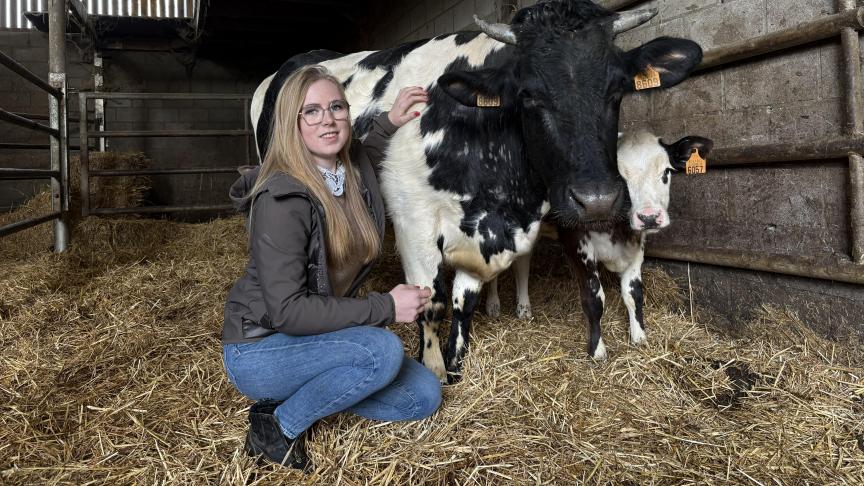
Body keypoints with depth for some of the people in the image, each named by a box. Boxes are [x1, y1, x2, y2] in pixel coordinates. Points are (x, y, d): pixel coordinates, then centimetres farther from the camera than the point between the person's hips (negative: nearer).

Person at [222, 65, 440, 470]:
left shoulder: (353, 174, -3)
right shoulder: (282, 198, -26)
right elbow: (286, 311, -28)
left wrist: (388, 123, 12)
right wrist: (385, 307, -25)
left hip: (313, 337, 8)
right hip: (257, 349, -7)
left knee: (424, 396, 3)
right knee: (382, 351, -31)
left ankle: (298, 396, 8)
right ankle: (275, 428, -8)